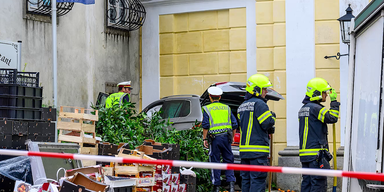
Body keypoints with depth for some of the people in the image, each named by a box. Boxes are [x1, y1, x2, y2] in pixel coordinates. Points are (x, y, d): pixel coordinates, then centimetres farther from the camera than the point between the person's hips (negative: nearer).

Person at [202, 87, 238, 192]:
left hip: (214, 138, -3)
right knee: (228, 160, 9)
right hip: (226, 137, 3)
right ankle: (231, 182, -5)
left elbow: (205, 126, -7)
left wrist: (205, 139, 0)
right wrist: (232, 137, 21)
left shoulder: (207, 109, 1)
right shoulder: (227, 108, 12)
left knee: (215, 161, 3)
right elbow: (234, 124, 11)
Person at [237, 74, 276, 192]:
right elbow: (268, 123, -16)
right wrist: (273, 117, 6)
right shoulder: (259, 104, -11)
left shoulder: (242, 107, 17)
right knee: (258, 180, -7)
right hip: (258, 150, -8)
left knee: (246, 180, 11)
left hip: (244, 149, 8)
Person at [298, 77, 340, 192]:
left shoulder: (303, 109, 17)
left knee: (307, 182, 10)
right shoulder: (315, 108, -12)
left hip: (305, 153, 9)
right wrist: (334, 102, -10)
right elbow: (332, 118, -19)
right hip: (316, 153, -9)